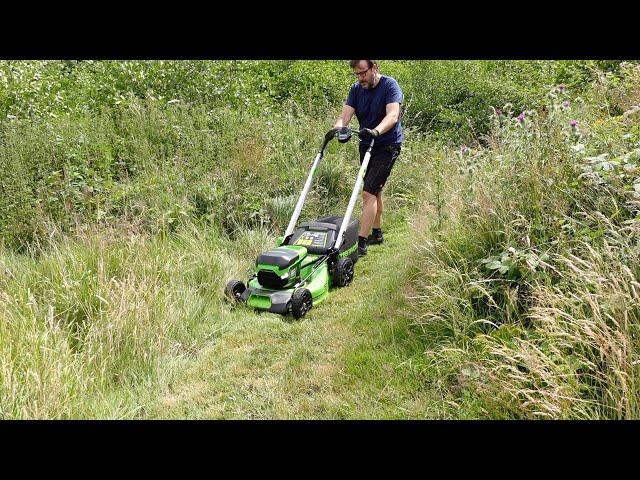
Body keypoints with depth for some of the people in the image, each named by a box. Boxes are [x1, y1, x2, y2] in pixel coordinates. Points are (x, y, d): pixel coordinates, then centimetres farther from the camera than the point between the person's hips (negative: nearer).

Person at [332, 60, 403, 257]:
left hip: (387, 146, -7)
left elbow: (392, 116, -29)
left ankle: (361, 243, -16)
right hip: (366, 145, 7)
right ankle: (377, 233, 32)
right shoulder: (356, 89, 3)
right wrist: (337, 128, -32)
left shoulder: (390, 85, -14)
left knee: (369, 192, -16)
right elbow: (345, 115, -9)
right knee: (374, 191, 17)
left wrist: (375, 131, -48)